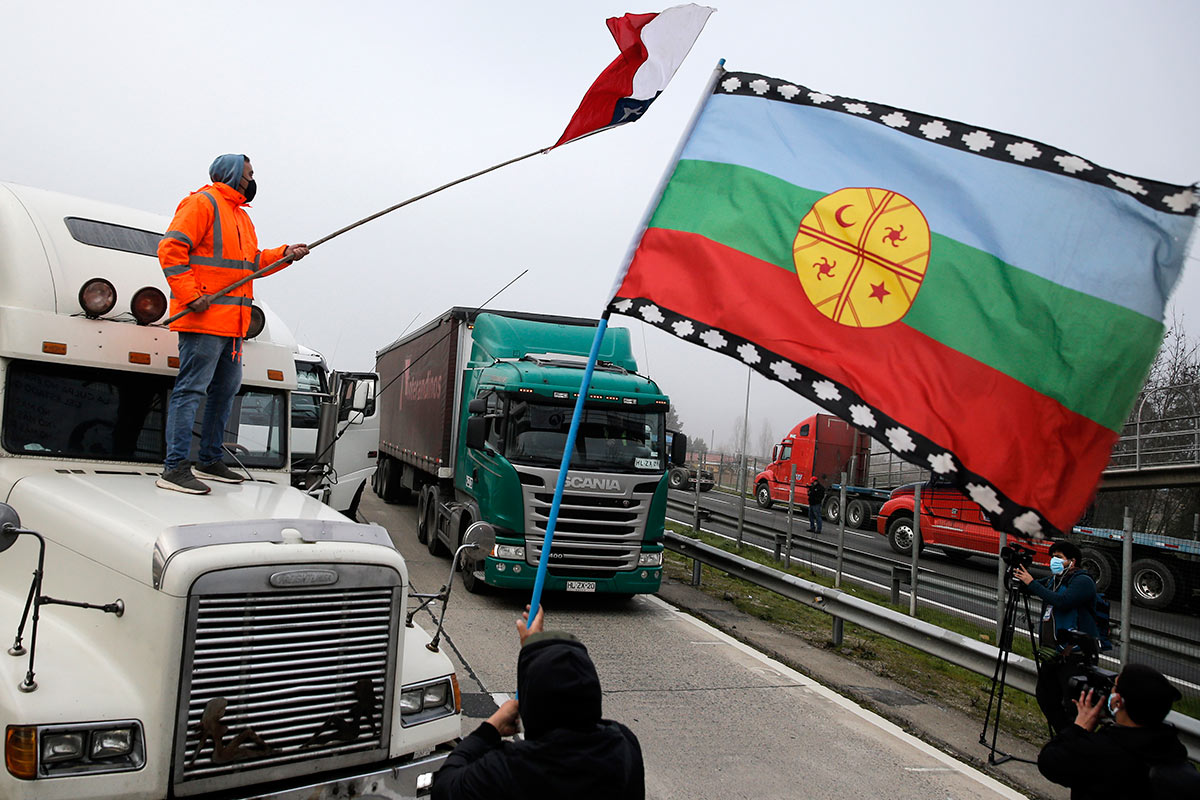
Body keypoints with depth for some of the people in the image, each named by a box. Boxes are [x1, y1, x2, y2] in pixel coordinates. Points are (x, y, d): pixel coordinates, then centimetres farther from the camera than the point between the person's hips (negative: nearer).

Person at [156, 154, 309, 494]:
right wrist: (191, 296, -20)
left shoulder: (240, 215, 26)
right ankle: (175, 468, -11)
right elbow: (171, 249, -13)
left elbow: (252, 263, 27)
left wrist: (284, 255, 12)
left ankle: (211, 461, 25)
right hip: (203, 318, -10)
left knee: (226, 389, 14)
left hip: (233, 323, 10)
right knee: (191, 389, -12)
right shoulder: (202, 202, -4)